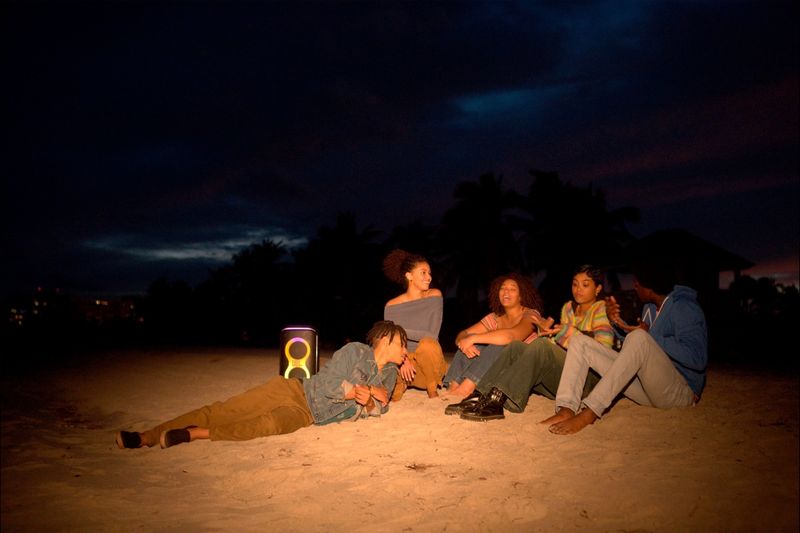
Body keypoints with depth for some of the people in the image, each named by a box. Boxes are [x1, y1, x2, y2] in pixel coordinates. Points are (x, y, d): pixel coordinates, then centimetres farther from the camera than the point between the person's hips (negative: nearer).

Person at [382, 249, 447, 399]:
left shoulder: (434, 296, -8)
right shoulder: (392, 306, -6)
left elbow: (432, 335, -17)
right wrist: (403, 359, -24)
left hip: (427, 360, 0)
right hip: (403, 361, 0)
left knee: (427, 344, -34)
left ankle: (432, 390, -8)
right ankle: (401, 383, 8)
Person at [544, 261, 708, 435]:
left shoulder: (683, 307, -9)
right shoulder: (650, 307, 17)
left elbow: (698, 359, -21)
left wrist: (651, 336, -17)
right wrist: (619, 323, 7)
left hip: (680, 391, -8)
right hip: (648, 389, 8)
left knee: (639, 338, -35)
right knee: (580, 341, -2)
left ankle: (589, 413, -39)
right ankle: (566, 410, -25)